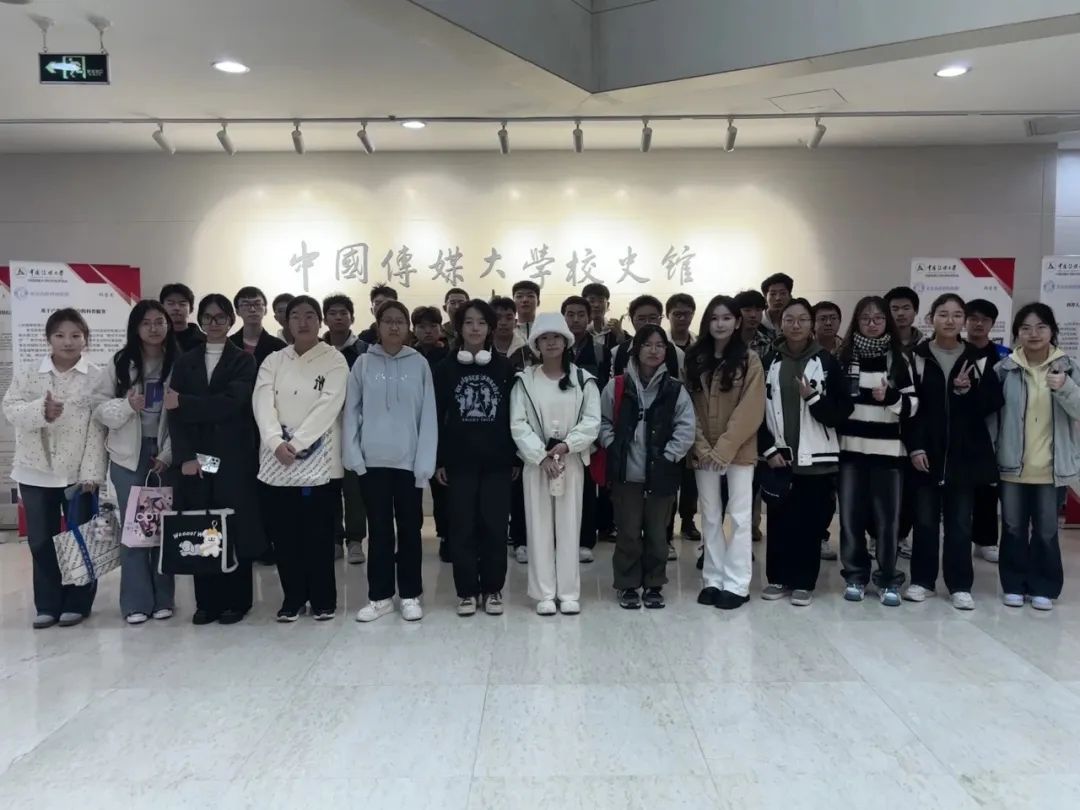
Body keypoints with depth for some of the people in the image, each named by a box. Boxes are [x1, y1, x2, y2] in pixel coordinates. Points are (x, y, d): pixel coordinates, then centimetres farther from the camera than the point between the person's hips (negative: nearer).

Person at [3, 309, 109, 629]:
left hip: (79, 473, -2)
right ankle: (47, 605, 22)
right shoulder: (27, 375, 4)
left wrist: (92, 471, -13)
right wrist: (41, 411, -27)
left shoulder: (97, 378, -4)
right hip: (36, 473, 3)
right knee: (40, 541, 9)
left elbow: (98, 427, -8)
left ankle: (77, 603, 20)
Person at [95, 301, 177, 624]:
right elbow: (100, 409, 1)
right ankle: (136, 601, 11)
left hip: (165, 455, 0)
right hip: (128, 456, 1)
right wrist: (126, 406, -19)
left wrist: (168, 454, -8)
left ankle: (163, 599, 16)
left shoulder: (179, 364, -1)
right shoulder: (119, 363, 1)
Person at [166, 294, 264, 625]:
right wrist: (185, 456, -10)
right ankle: (207, 601, 14)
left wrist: (184, 403, -14)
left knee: (235, 528, 0)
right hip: (195, 458, 3)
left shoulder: (244, 360, 3)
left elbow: (232, 402, -13)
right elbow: (175, 412, 2)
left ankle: (236, 600, 11)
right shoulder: (186, 362, 12)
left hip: (234, 458, -2)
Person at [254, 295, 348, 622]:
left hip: (319, 461, -3)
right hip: (276, 461, 3)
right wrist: (276, 442, -18)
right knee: (284, 534, 7)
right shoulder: (273, 361, 11)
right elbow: (262, 404, -2)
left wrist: (296, 443, -18)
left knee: (319, 534, 2)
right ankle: (292, 597, 22)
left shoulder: (334, 360, 1)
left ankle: (323, 599, 16)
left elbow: (328, 407, -11)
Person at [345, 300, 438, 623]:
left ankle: (410, 594, 20)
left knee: (409, 528, 9)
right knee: (379, 529, 9)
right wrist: (353, 454, -5)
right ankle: (379, 595, 19)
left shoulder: (419, 363, 0)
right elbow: (352, 411, 3)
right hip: (373, 459, 1)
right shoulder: (364, 363, 2)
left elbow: (428, 415, -2)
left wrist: (426, 460, -7)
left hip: (409, 459, 0)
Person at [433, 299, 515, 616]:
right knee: (463, 526, 4)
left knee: (495, 525, 4)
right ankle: (467, 591, 15)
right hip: (459, 461, 0)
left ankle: (492, 589, 16)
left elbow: (514, 415, 5)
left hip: (497, 461, 0)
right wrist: (438, 459, -2)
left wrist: (516, 457, 2)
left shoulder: (504, 367, 4)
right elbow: (436, 416, 3)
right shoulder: (446, 368, 3)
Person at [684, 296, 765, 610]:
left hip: (738, 451, -3)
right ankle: (713, 580, 19)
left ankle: (736, 584, 9)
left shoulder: (749, 360, -4)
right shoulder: (695, 360, 5)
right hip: (703, 453, 3)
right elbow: (689, 407, 3)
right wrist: (702, 447, -8)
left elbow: (751, 410, -10)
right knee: (710, 517, 10)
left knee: (739, 517, 2)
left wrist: (724, 449, -16)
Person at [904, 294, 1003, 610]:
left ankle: (960, 585, 16)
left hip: (964, 453, 1)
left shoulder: (978, 359, 4)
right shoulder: (916, 356, 0)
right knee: (925, 520, 6)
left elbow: (993, 403, 3)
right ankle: (922, 580, 19)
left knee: (959, 522, 6)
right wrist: (914, 447, -10)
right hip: (926, 452, -1)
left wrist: (967, 391, -15)